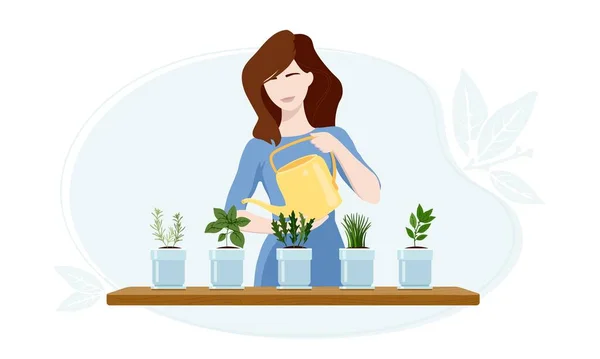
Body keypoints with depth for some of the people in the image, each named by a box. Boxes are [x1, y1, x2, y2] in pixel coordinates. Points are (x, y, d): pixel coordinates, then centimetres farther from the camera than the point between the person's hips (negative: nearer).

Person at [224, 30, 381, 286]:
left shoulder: (333, 137, 2)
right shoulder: (259, 147, -4)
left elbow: (372, 195, -7)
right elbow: (233, 214, -5)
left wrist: (338, 148, -21)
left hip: (329, 259, 2)